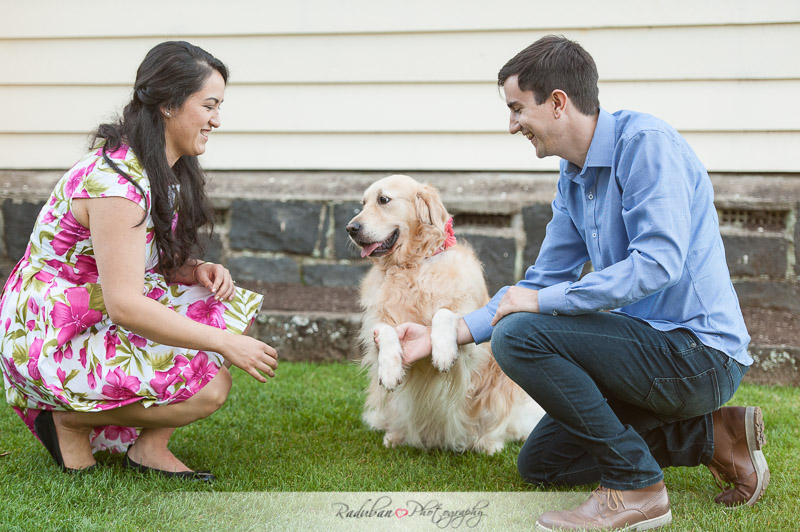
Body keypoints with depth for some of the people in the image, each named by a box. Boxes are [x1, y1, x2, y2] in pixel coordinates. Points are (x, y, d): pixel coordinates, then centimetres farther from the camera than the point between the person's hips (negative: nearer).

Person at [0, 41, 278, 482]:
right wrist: (223, 342, -26)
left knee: (231, 306, 0)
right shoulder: (115, 181, -26)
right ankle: (72, 419, -2)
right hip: (50, 341, -10)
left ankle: (149, 444, 2)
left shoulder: (170, 171, 5)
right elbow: (123, 304, -30)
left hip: (104, 319, 10)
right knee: (208, 385, -21)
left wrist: (196, 271, -6)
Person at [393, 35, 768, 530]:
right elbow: (541, 283, 17)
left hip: (697, 350, -10)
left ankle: (636, 487, -13)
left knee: (519, 335, -21)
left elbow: (658, 262, -28)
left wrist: (543, 302, -20)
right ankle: (712, 434, 12)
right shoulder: (574, 179, 12)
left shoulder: (645, 141, -17)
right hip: (655, 343, 10)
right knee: (540, 462, 15)